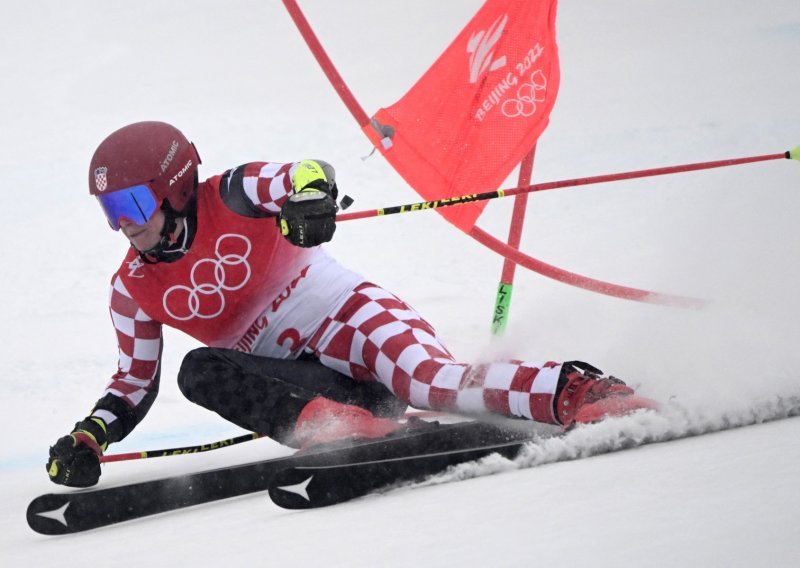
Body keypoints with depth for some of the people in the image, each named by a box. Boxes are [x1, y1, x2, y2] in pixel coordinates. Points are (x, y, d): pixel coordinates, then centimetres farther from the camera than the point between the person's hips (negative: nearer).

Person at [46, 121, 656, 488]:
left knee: (435, 382, -34)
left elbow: (309, 172, -22)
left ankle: (582, 392, -38)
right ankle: (332, 421, -43)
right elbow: (136, 384, 17)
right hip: (293, 377, 5)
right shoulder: (133, 291, 9)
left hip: (349, 314, -5)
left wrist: (309, 196, -46)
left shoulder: (230, 198, -5)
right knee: (200, 372, -24)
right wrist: (89, 440, 1)